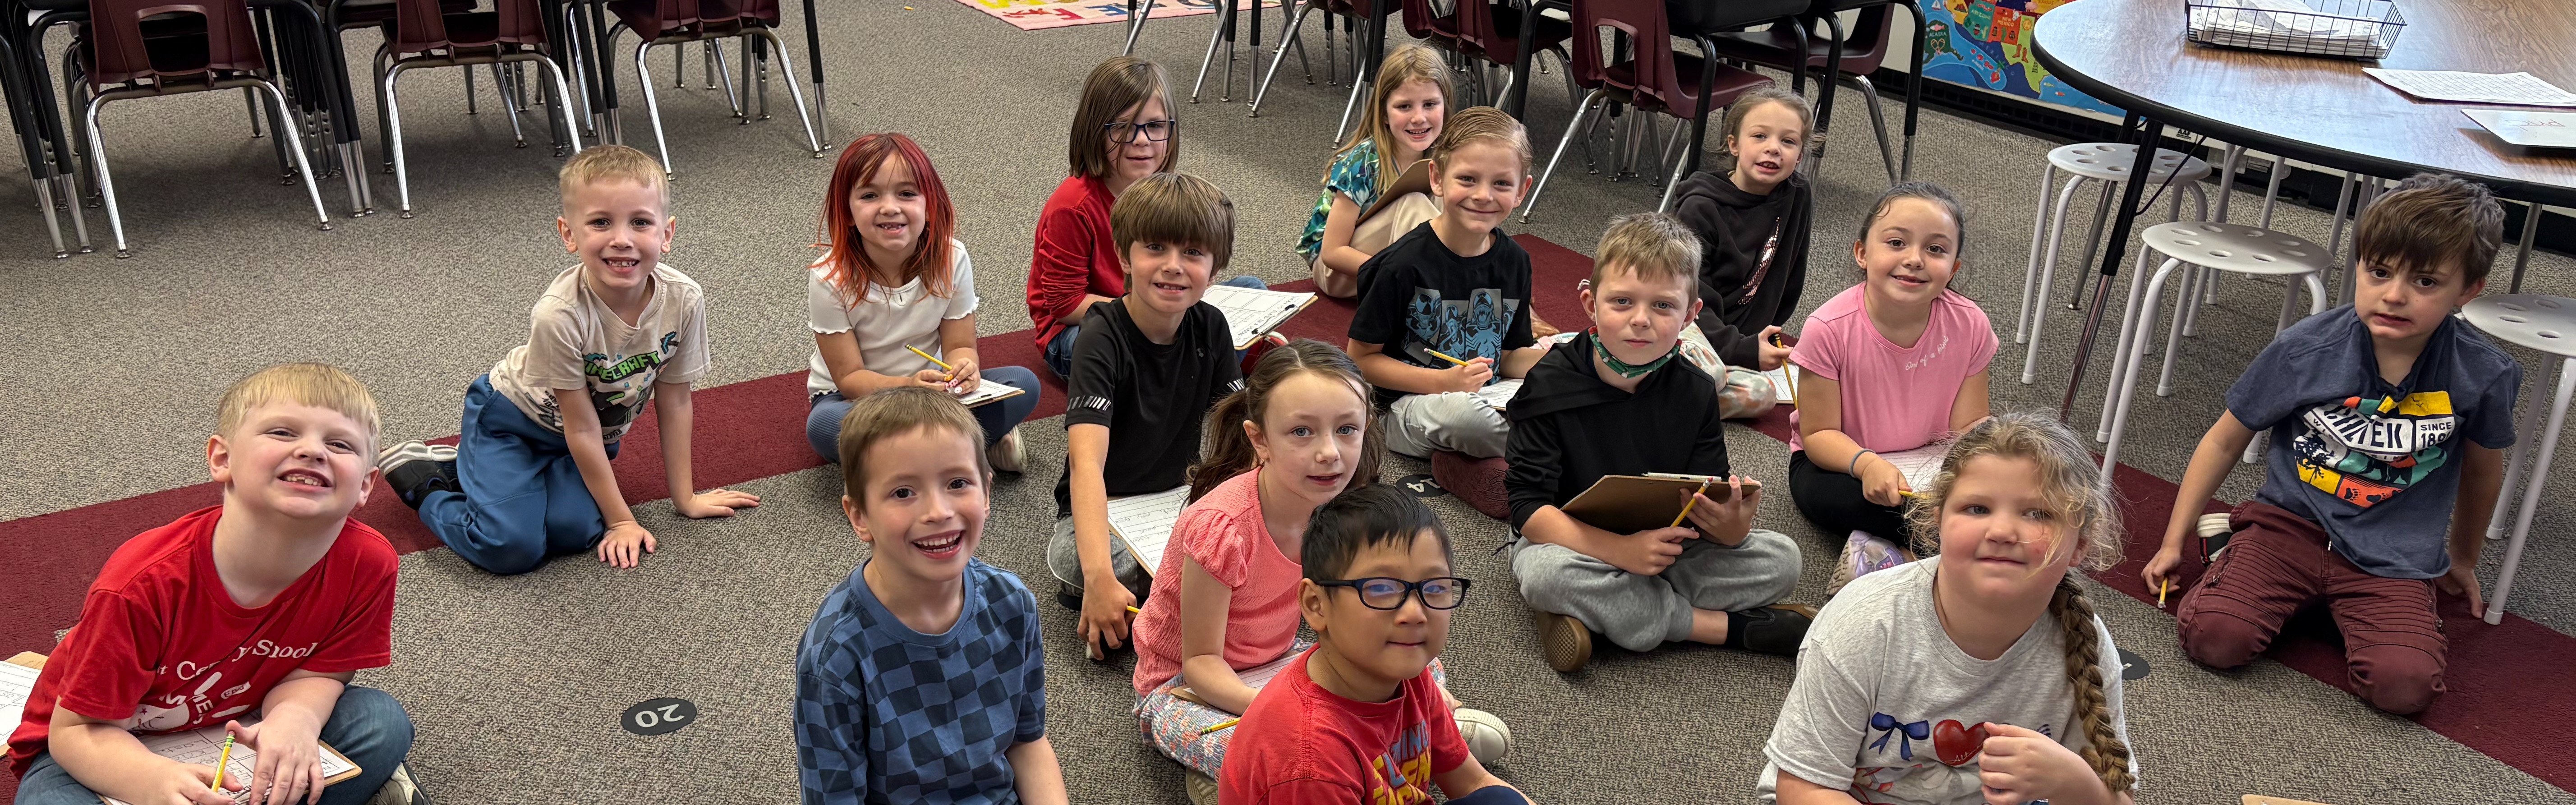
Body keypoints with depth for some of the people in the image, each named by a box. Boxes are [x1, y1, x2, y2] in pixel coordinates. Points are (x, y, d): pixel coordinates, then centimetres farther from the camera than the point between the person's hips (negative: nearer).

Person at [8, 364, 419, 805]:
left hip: (241, 735, 3)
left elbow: (315, 673, -9)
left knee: (382, 723, -20)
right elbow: (76, 730, -23)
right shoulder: (145, 583, -31)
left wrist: (295, 717, -34)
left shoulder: (368, 564, -23)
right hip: (117, 749, -2)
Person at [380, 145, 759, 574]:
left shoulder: (683, 300, -24)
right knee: (512, 547, -20)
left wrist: (685, 497, -3)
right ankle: (420, 476, 10)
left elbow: (674, 402, -9)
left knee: (576, 532, -16)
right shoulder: (559, 314, -34)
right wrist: (621, 520, -15)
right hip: (512, 417, -5)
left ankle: (465, 468, 12)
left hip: (600, 427, 5)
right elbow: (582, 428, -23)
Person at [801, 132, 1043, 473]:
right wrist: (907, 386, -38)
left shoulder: (952, 259, -14)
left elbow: (959, 344, -9)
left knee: (1024, 385, -19)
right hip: (855, 396, -2)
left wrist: (963, 369, -34)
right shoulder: (829, 279, -21)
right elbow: (849, 377, -18)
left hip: (931, 387, 2)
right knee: (824, 425, -37)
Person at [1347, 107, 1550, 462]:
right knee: (1462, 413, -38)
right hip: (1410, 403, -5)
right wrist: (1443, 383, -20)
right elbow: (1361, 358, -10)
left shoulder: (1513, 261, 4)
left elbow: (1508, 356, 13)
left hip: (1489, 395, 5)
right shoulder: (1405, 263, -14)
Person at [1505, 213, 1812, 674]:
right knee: (1547, 575, -37)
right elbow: (1529, 507, -21)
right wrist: (1620, 550, -34)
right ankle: (1733, 626, -21)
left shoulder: (1695, 392, -5)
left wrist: (1732, 526, -31)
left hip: (1665, 546, 4)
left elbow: (1709, 500, -5)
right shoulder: (1552, 385, -16)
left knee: (1781, 559, -12)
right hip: (1571, 541, -3)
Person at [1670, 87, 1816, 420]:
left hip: (1739, 336, 7)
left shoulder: (1798, 196, 3)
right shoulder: (1700, 209, -12)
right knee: (1708, 374, -38)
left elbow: (1791, 279, 16)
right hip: (1684, 325, -6)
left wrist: (1764, 338, 15)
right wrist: (1743, 350, -24)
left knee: (1761, 395, -25)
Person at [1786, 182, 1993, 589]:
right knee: (1819, 494, -36)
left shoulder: (1969, 326, -14)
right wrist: (1866, 464, -39)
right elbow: (1818, 434, -18)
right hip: (1841, 460, -2)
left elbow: (1969, 426, -7)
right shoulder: (1829, 329, -24)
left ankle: (1884, 545, -22)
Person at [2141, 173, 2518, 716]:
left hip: (2393, 560, 1)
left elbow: (2482, 472, 13)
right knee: (2216, 638, -25)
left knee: (2404, 686, -23)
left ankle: (2336, 607, 8)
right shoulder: (2305, 351, -12)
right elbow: (2225, 442, 1)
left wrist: (2462, 559, 28)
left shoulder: (2484, 375, -8)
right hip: (2291, 524, -1)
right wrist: (2173, 542, 4)